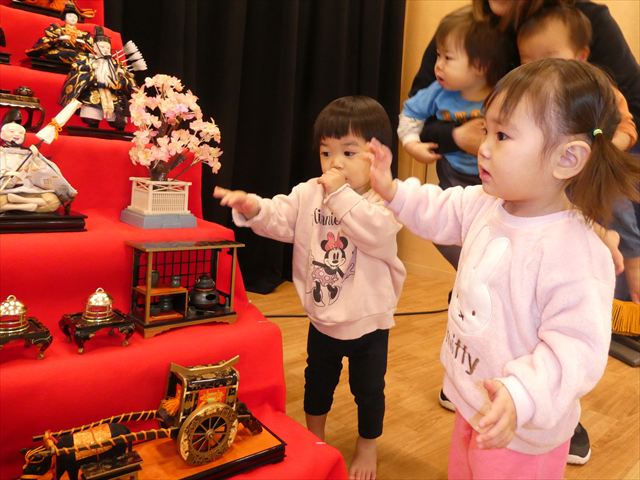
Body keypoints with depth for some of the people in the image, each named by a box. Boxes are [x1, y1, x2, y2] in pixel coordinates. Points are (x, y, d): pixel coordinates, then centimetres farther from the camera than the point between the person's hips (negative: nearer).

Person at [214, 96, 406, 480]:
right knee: (317, 382, 25)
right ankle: (314, 440, 51)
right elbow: (280, 217, -16)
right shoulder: (309, 194, -5)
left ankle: (368, 449, 43)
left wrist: (340, 194, -33)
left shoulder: (385, 200, -18)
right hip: (323, 318, 4)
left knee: (368, 390, 16)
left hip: (368, 321, -4)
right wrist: (252, 207, -36)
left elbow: (375, 233, -36)